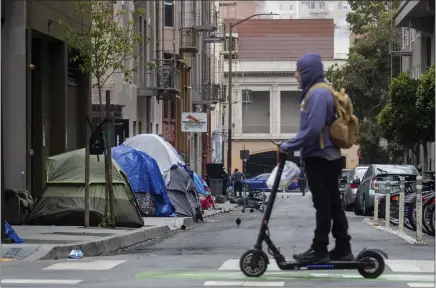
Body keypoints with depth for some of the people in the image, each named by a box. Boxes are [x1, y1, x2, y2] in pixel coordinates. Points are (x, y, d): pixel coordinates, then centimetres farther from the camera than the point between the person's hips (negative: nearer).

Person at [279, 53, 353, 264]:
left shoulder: (318, 94, -17)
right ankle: (343, 248, 14)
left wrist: (289, 145, -16)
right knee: (332, 204, 11)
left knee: (323, 204, -5)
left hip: (320, 158, -10)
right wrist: (295, 145, 13)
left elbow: (312, 129, -24)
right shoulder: (316, 92, 15)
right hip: (327, 157, 10)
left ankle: (319, 250, -1)